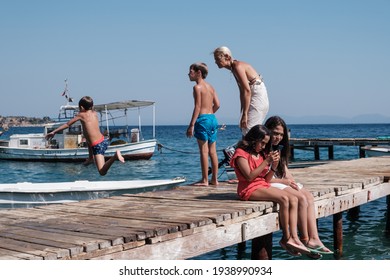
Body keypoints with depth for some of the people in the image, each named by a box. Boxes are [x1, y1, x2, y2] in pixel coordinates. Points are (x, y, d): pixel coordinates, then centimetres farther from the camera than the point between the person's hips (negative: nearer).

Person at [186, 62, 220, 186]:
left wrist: (191, 125, -14)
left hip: (202, 120, -8)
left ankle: (204, 180, -2)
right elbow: (217, 104, 11)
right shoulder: (210, 87, 15)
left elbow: (197, 107, -14)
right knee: (212, 151, 10)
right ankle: (214, 179, 14)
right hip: (213, 119, 8)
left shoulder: (197, 87, -8)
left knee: (204, 151, -4)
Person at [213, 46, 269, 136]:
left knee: (248, 131, -11)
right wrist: (242, 112, 15)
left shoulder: (238, 66, -16)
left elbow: (247, 90, -24)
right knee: (243, 128, 12)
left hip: (258, 97, -10)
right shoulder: (234, 68, 13)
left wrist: (245, 114, -25)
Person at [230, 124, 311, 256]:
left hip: (263, 186, 8)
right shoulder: (241, 153, -5)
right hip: (249, 189, -8)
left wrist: (274, 165, -3)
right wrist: (266, 162, -16)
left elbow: (267, 179, 14)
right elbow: (249, 176, -16)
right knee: (283, 199, -27)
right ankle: (286, 238, -17)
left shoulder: (261, 154, 18)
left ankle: (294, 238, -24)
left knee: (293, 199, -14)